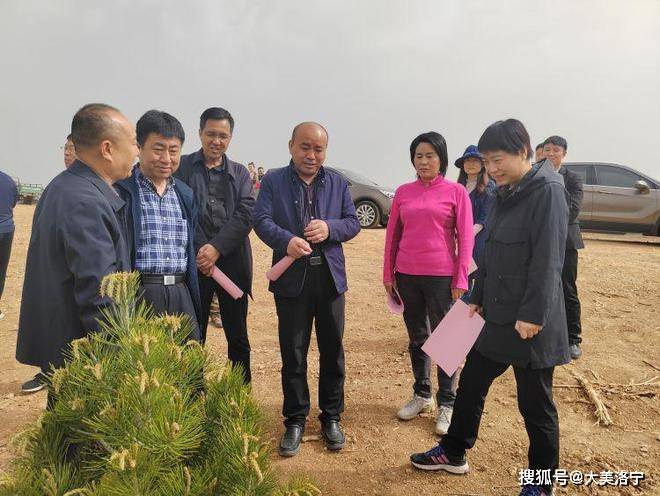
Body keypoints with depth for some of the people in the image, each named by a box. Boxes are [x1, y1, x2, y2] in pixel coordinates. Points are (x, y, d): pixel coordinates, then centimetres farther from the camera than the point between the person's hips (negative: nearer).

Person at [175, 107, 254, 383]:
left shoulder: (240, 173, 11)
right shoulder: (183, 166, 5)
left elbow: (246, 216, -1)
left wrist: (216, 248, -13)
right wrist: (200, 250, -13)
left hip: (232, 262, 2)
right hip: (194, 262, -2)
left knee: (238, 338, 9)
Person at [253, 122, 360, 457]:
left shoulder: (338, 183, 9)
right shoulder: (273, 181, 2)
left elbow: (353, 223, 5)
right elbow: (261, 220, -10)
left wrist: (330, 228, -16)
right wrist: (286, 240, -29)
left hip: (330, 278, 2)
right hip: (292, 278, -2)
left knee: (332, 351, 11)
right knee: (293, 354, 7)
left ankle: (331, 417, 28)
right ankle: (295, 421, 23)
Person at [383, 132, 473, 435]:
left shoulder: (456, 192, -2)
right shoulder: (403, 192, 7)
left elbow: (465, 239, -4)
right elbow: (392, 235, 9)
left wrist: (460, 280, -8)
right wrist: (388, 275, 7)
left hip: (441, 276, -3)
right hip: (407, 275, 4)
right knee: (416, 338, 15)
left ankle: (447, 403, 19)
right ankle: (421, 395, 31)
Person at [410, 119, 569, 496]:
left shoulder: (547, 190, -15)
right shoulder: (505, 193, 10)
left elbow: (548, 260, -20)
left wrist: (533, 316, -21)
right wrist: (479, 298, 14)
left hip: (530, 322, -8)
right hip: (497, 316, 8)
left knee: (536, 405, 7)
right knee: (471, 382, 18)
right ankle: (454, 453, 37)